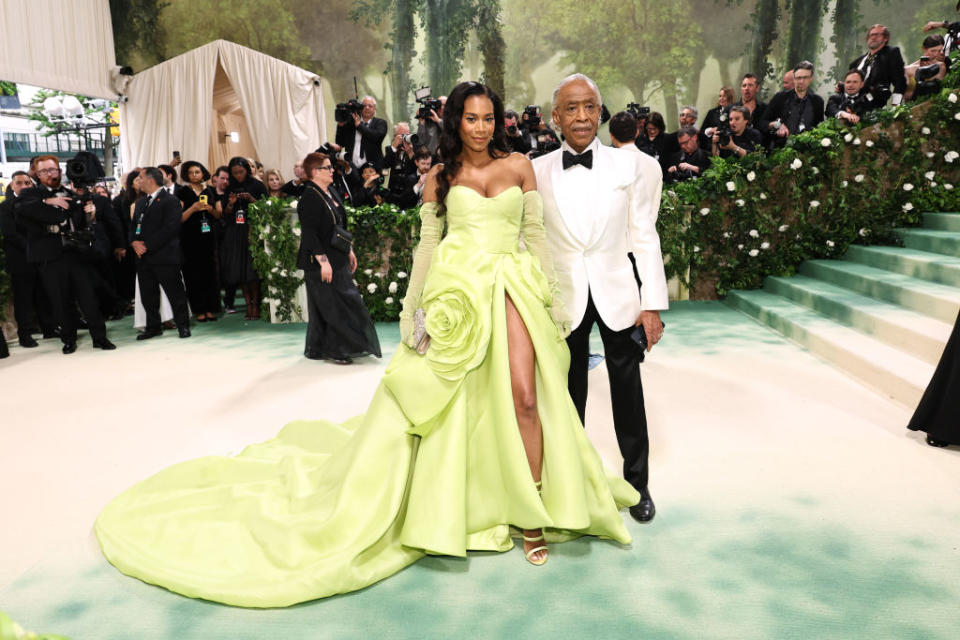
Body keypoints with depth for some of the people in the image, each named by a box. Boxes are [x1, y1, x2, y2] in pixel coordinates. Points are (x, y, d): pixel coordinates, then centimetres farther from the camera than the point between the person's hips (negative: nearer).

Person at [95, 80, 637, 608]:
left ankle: (533, 514, 5)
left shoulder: (519, 166, 10)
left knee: (523, 394, -11)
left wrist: (550, 299, 3)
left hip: (512, 290, 0)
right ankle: (443, 513, 17)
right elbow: (427, 243, 10)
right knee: (450, 397, 2)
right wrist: (416, 307, 3)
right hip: (457, 290, 0)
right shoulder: (439, 176, 10)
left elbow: (536, 235, 9)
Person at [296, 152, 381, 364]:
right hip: (322, 263, -9)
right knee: (331, 305, -6)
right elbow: (309, 233, -20)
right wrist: (323, 260, -24)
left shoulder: (331, 193, 12)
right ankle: (333, 350, 4)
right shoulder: (309, 198, -16)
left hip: (338, 260, 9)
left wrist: (349, 251, 19)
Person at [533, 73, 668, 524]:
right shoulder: (536, 171, -1)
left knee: (628, 391, 9)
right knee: (570, 392, 13)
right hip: (563, 297, 1)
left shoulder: (633, 166, -3)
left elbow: (645, 237, -2)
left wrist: (653, 303, -5)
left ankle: (637, 482, 28)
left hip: (617, 294, 0)